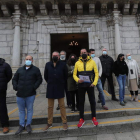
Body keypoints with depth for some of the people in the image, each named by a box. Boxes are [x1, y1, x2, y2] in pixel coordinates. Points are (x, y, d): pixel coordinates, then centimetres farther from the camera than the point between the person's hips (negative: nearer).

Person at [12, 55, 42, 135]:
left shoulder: (36, 69, 3)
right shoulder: (20, 70, 13)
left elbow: (39, 79, -1)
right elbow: (14, 79, 17)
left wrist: (34, 87, -12)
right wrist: (15, 87, 1)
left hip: (30, 94, -3)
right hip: (20, 94, 4)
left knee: (30, 110, 9)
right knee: (21, 110, 14)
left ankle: (28, 125, 27)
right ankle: (22, 125, 29)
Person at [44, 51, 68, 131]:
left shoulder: (63, 65, -3)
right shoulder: (48, 65, 3)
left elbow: (66, 76, 4)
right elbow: (46, 76, 11)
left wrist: (62, 84, 7)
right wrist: (50, 83, 12)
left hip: (60, 88, -2)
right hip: (50, 88, 2)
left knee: (62, 106, 7)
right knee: (50, 107, 11)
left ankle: (65, 122, 23)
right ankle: (49, 123, 27)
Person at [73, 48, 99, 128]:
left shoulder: (92, 62, 2)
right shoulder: (77, 63, 3)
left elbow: (96, 73, 2)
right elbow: (74, 74, 4)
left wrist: (94, 83, -9)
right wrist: (78, 80, -15)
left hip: (90, 85, 0)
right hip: (81, 85, 1)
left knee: (92, 101, 9)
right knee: (81, 102, 9)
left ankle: (94, 118, 29)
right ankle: (82, 119, 25)